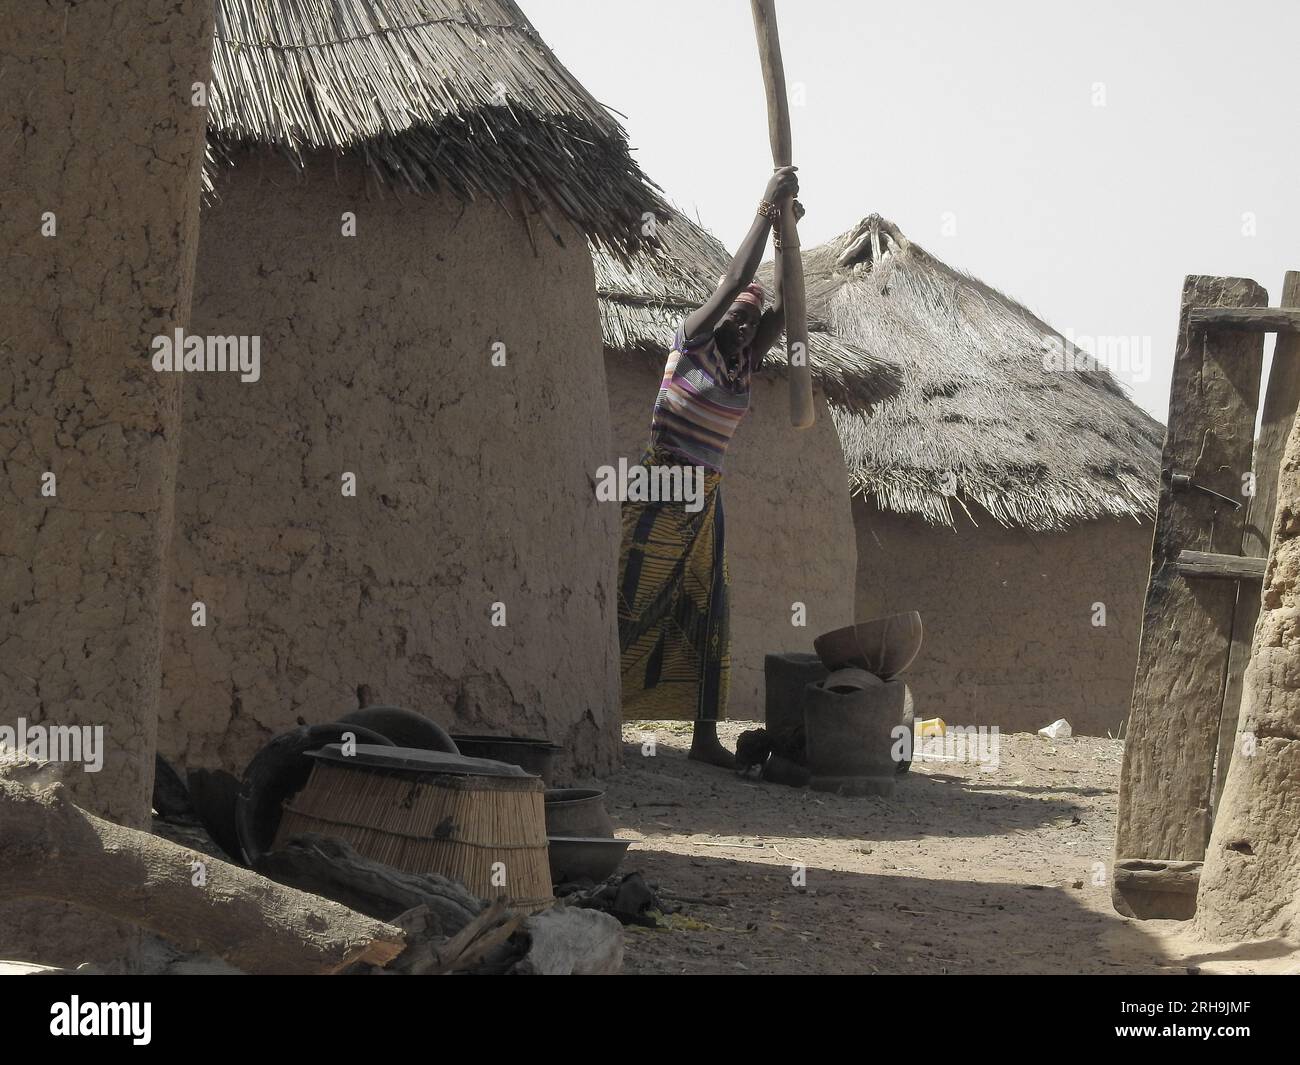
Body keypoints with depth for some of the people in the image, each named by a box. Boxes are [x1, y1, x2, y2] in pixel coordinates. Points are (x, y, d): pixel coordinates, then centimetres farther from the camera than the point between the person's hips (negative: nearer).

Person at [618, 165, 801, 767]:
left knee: (707, 616, 5)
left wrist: (784, 229, 1)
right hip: (661, 492, -7)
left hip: (706, 501, 7)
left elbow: (782, 306, 4)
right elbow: (735, 280, -14)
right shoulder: (692, 343, -6)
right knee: (632, 610, -10)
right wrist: (766, 209, -10)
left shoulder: (746, 360, 11)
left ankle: (705, 737, 7)